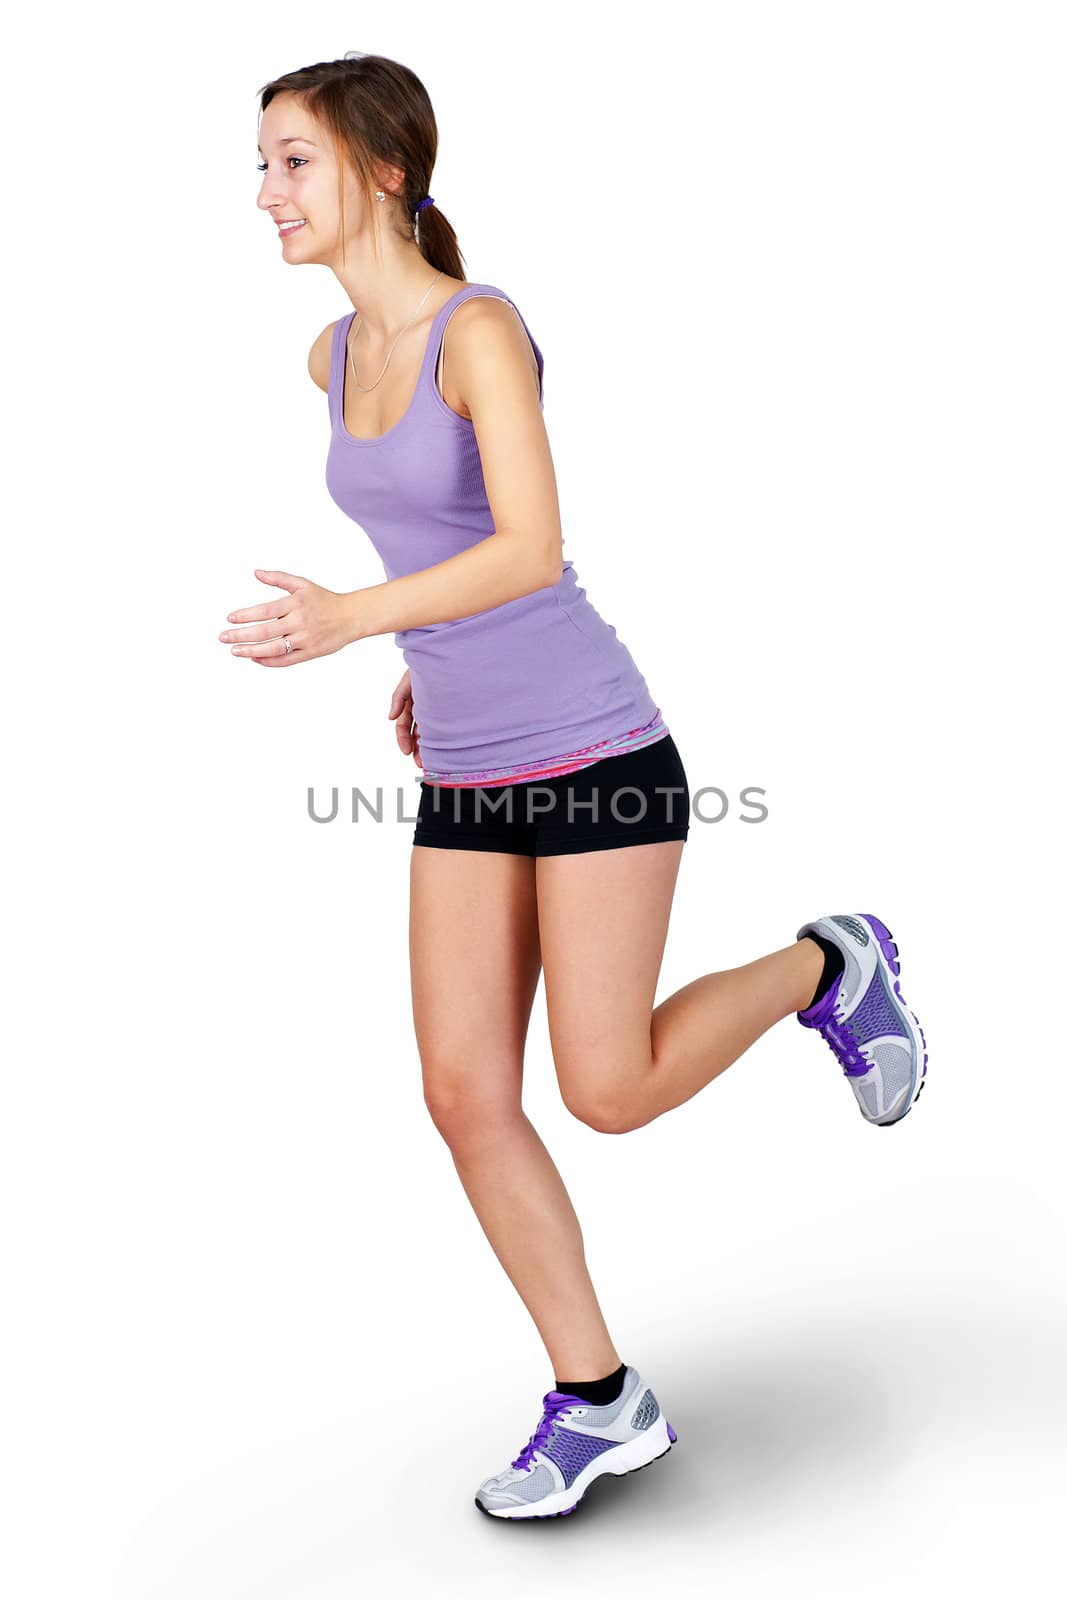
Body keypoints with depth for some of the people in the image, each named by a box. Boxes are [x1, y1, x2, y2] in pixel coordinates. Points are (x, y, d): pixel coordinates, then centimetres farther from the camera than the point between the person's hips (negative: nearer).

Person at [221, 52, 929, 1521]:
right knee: (466, 1099, 0)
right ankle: (601, 1400, 15)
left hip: (596, 755, -7)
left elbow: (535, 548, -25)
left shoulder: (485, 328, -14)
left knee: (610, 1092, -7)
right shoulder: (336, 354, 9)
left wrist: (352, 622, -35)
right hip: (469, 782, 7)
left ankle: (826, 968, 20)